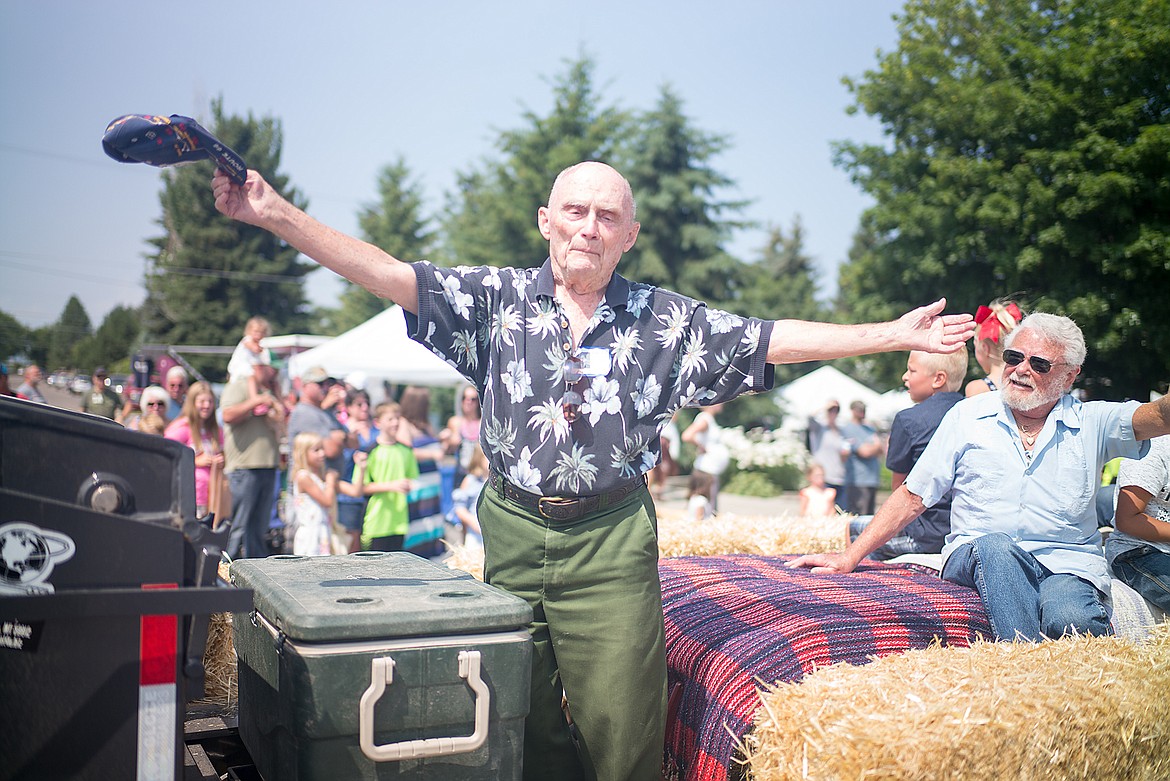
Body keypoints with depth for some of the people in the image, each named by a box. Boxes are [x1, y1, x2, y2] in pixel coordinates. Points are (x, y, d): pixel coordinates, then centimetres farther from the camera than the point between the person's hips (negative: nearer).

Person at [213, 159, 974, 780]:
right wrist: (275, 213, -11)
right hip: (514, 530, 1)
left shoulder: (667, 318, 4)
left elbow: (776, 340, 4)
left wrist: (894, 334, 0)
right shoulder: (497, 297, 3)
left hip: (612, 538, -1)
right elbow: (388, 274, -3)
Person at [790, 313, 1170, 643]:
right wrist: (849, 557, 0)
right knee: (995, 546, -35)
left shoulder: (1092, 422, 9)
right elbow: (912, 497, 7)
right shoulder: (967, 416, 9)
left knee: (1069, 619, -35)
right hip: (976, 558, 1)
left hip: (1067, 564, -1)